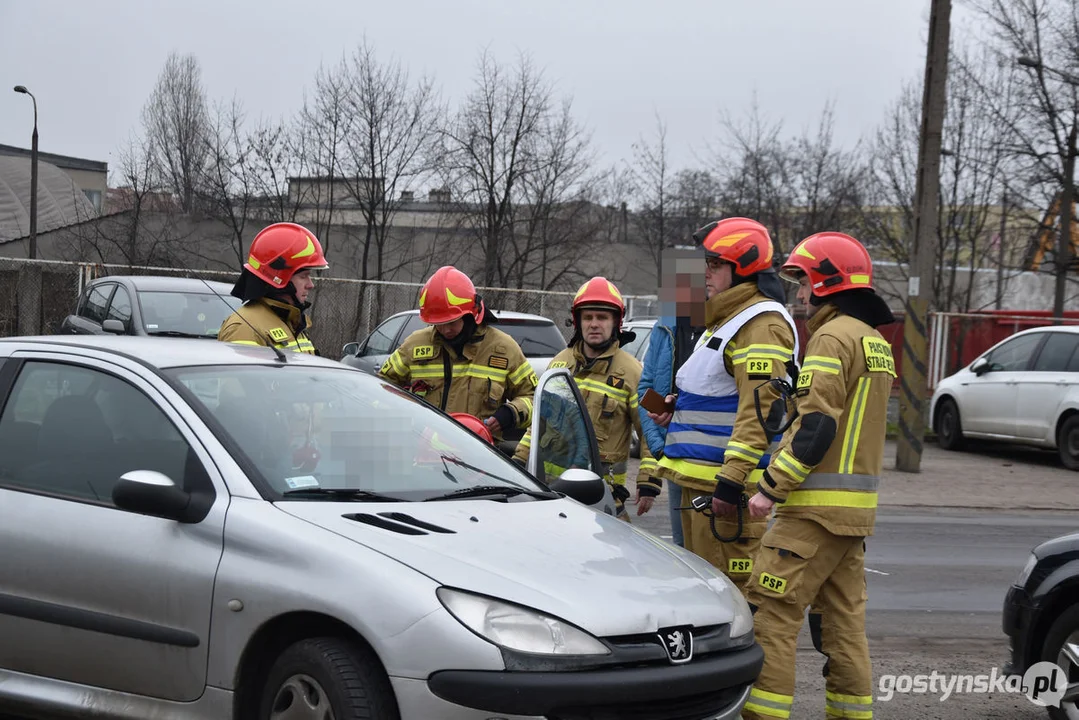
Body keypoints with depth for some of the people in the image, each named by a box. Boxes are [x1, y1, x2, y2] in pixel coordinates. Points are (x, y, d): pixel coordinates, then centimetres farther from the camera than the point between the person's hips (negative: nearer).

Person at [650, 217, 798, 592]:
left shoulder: (762, 324, -14)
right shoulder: (725, 319, 21)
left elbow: (759, 409, -23)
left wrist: (731, 480, -27)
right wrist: (678, 406, 13)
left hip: (727, 481, -11)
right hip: (698, 478, 11)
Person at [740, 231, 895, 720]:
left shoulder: (832, 337, -12)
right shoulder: (876, 342, 18)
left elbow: (815, 426, -19)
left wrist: (770, 487, -15)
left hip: (818, 505, -9)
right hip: (857, 505, 9)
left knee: (772, 615, -7)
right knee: (844, 620, 12)